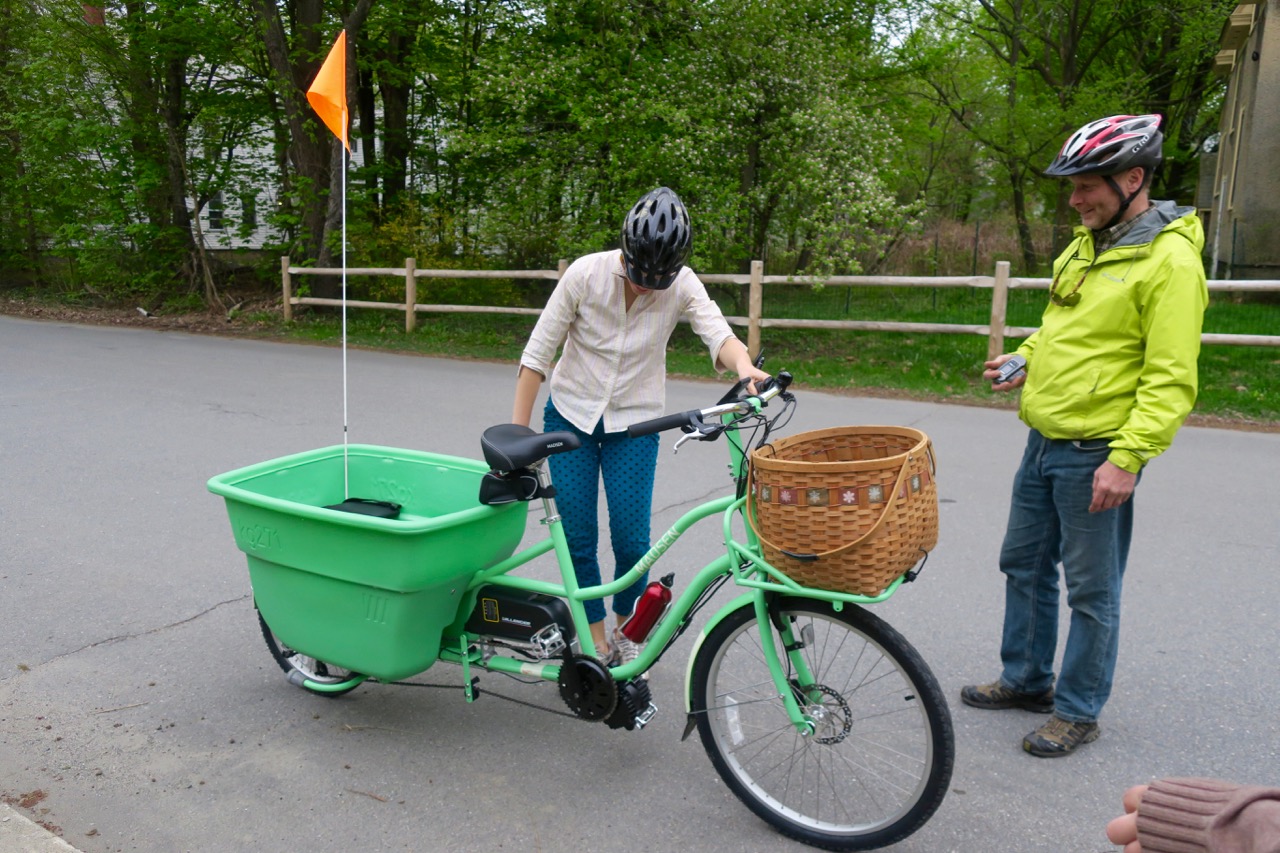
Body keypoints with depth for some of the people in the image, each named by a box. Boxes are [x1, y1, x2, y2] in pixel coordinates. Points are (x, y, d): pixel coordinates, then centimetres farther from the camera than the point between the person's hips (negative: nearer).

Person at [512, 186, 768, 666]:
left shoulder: (682, 286, -14)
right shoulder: (586, 274, -17)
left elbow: (718, 334, -28)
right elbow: (538, 352, -13)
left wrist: (744, 366, -52)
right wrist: (516, 435, -14)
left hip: (634, 425, 0)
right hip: (570, 416, 0)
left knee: (631, 540, -4)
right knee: (577, 538, 1)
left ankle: (626, 633, 23)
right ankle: (596, 642, 19)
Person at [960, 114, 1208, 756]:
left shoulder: (1169, 259, -15)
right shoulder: (1086, 245, 11)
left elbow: (1171, 379, -19)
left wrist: (1127, 458, -24)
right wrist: (1026, 357, 8)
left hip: (1097, 455, -9)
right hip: (1044, 441, 9)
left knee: (1092, 593, 5)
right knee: (1024, 565, 18)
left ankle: (1078, 711, 22)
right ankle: (1027, 680, 35)